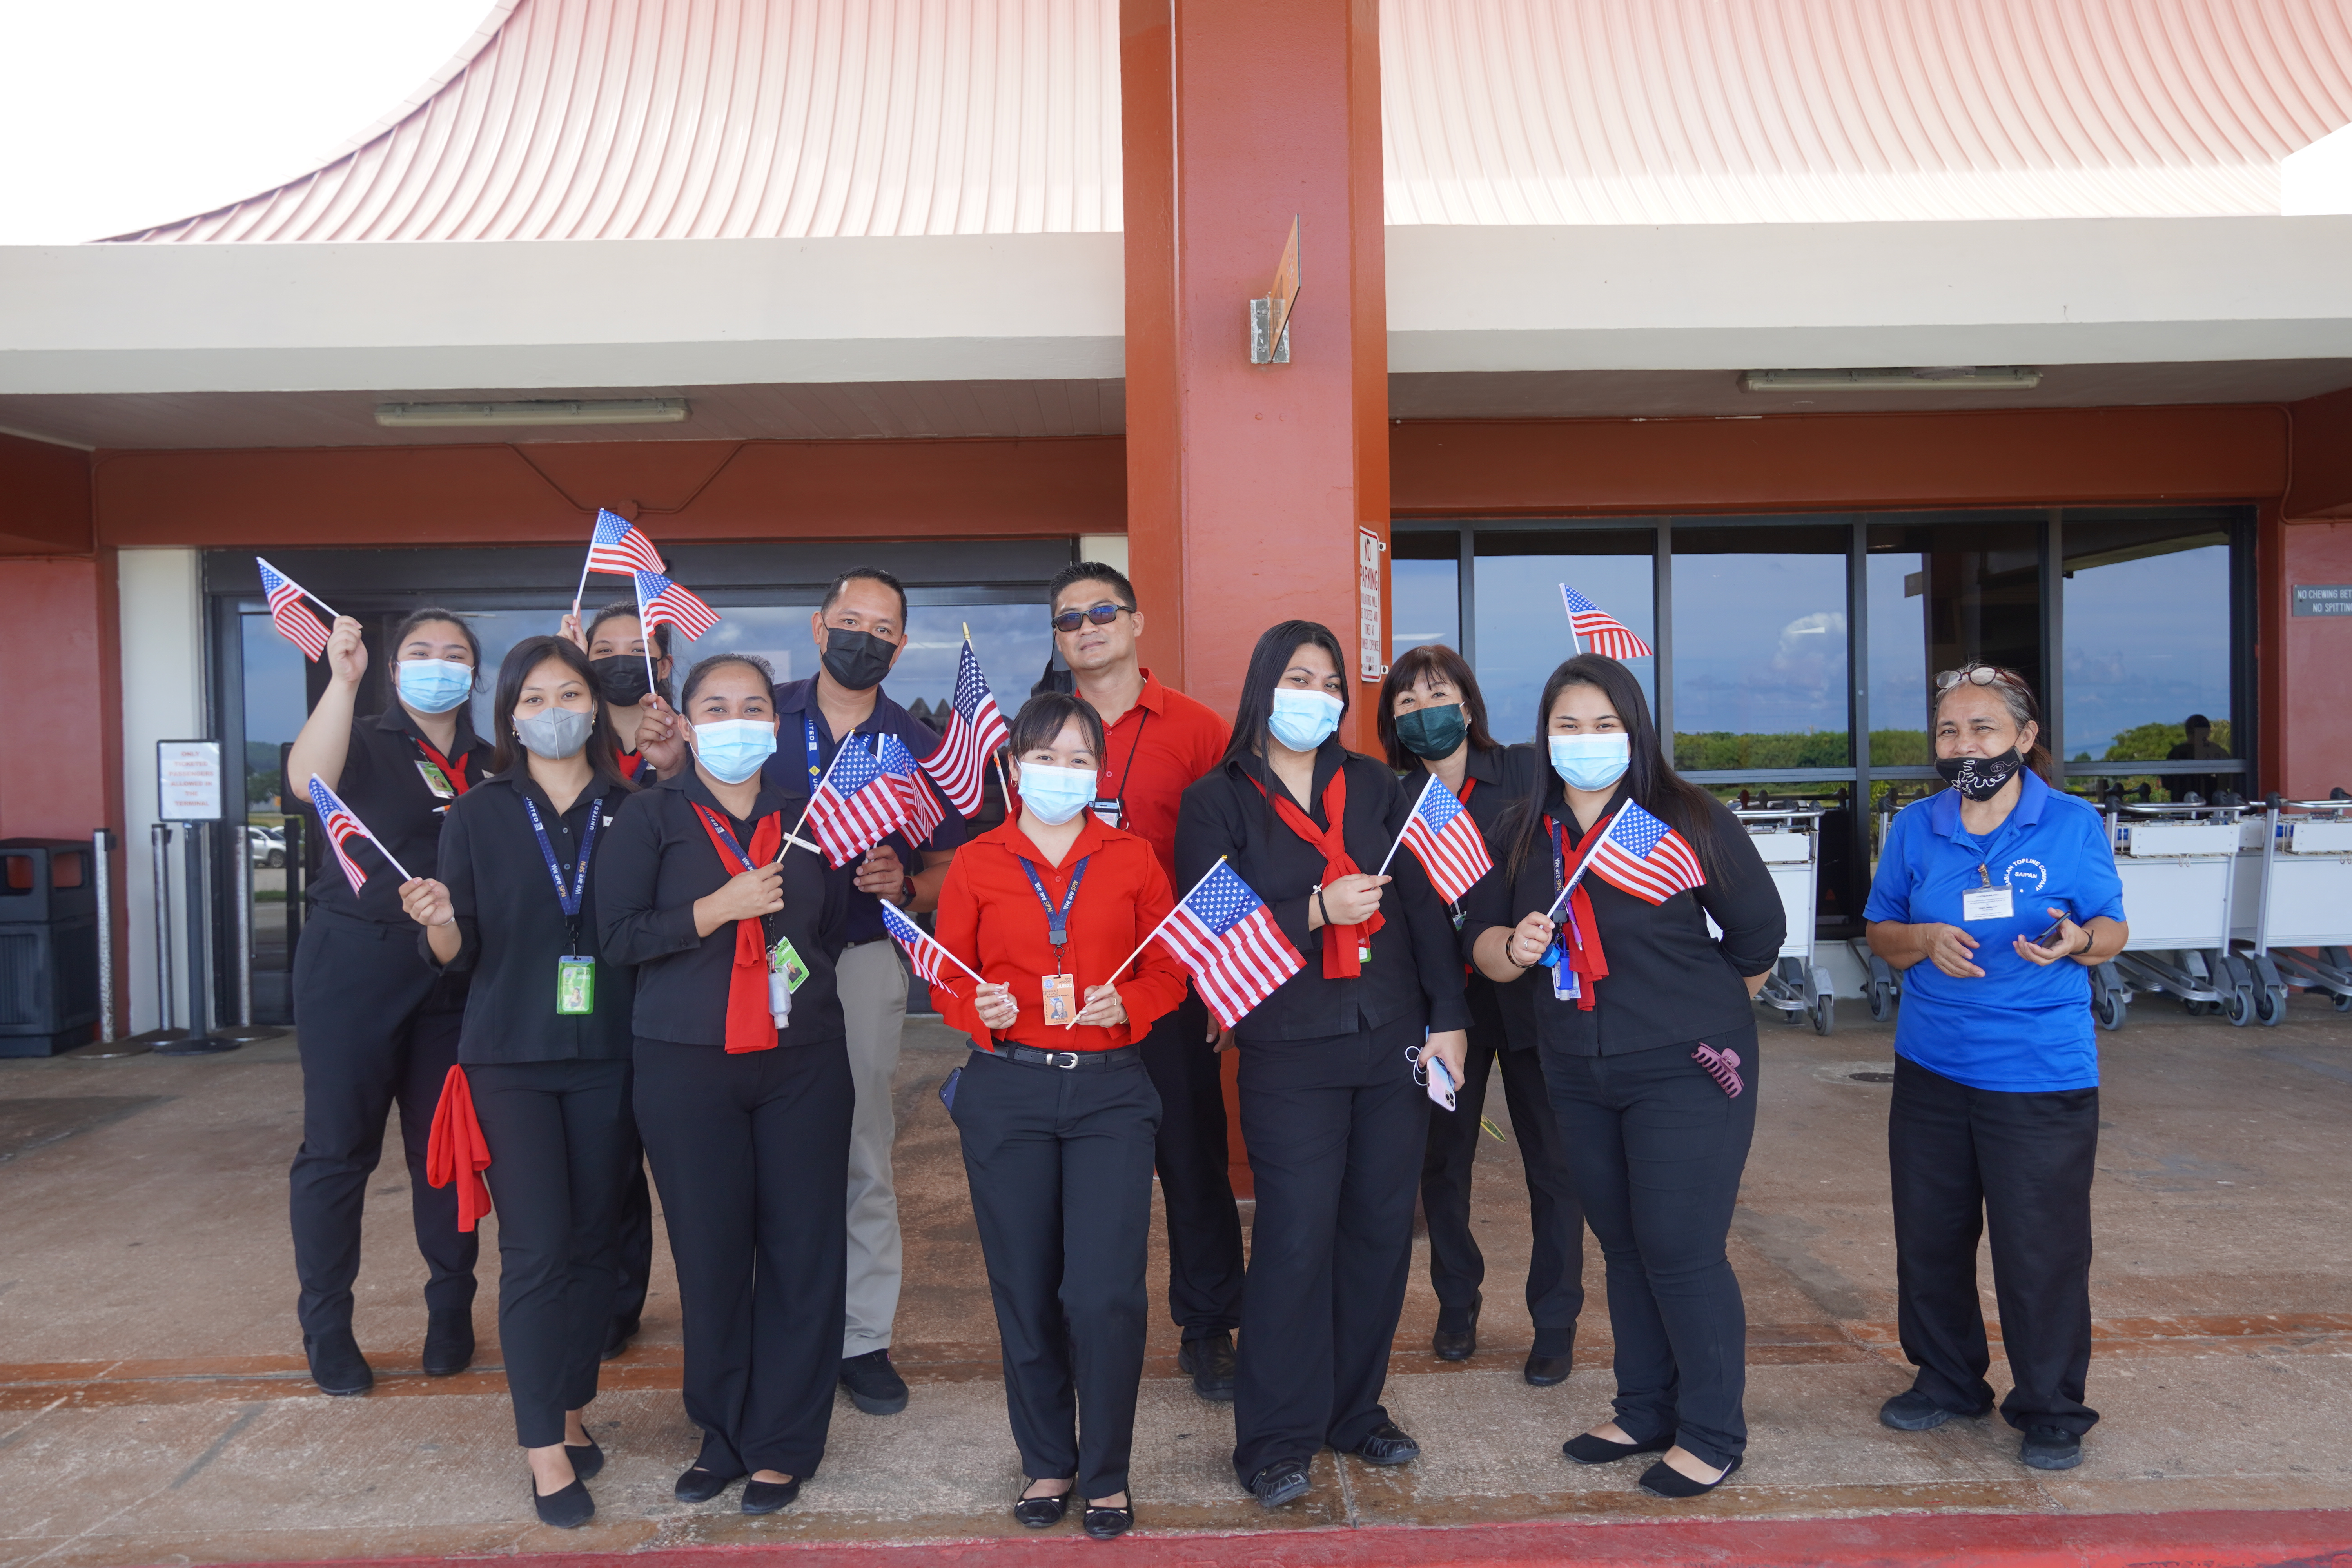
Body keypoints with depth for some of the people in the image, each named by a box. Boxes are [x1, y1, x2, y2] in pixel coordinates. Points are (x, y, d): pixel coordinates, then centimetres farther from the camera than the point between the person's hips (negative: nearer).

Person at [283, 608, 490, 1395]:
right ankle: (326, 1330, 13)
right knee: (339, 1147, 1)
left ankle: (451, 1315, 19)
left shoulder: (492, 765, 14)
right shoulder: (365, 745, 2)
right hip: (356, 969, -3)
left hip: (455, 976, 3)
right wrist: (342, 679, -24)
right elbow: (307, 780, -18)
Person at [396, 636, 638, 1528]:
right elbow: (459, 958, -1)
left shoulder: (630, 813, 2)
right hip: (512, 1060, -1)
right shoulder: (479, 816, 2)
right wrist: (437, 920, -18)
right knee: (536, 1248, -3)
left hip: (608, 1060, 1)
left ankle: (570, 1409, 27)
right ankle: (545, 1449, 8)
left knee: (593, 1240, 9)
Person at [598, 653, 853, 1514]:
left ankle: (783, 1444, 16)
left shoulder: (807, 817, 11)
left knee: (803, 1249, 1)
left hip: (803, 1063, 2)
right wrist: (721, 908, -14)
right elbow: (619, 935, -8)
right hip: (688, 1064, -2)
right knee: (709, 1253, 5)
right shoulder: (651, 815, 3)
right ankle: (722, 1435, 24)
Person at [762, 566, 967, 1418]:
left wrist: (905, 886, -14)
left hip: (865, 960, 0)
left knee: (862, 1153, 4)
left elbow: (948, 868, 7)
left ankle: (863, 1337, 17)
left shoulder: (919, 745, 6)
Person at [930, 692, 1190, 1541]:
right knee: (1024, 1291, 9)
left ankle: (1106, 1472, 17)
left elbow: (1171, 969, 6)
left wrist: (1127, 1005, -13)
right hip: (1005, 1092, 1)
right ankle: (1048, 1462, 30)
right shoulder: (976, 863, 4)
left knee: (1106, 1294, -6)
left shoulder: (1133, 858, 4)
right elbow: (946, 978, 6)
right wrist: (981, 1009, -14)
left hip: (1109, 1090, -1)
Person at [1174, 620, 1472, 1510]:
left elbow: (1424, 904, 8)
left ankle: (1355, 1411, 27)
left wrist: (1449, 1019, 1)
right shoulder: (1217, 801, 1)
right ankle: (1276, 1442, 12)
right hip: (1290, 1054, -4)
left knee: (1382, 1229, 9)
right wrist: (1317, 912, -17)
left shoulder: (1373, 785, 12)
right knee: (1295, 1240, -3)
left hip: (1392, 1043, 4)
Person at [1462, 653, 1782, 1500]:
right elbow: (1481, 939, 6)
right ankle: (1645, 1412, 31)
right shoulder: (1523, 832, 4)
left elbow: (1759, 931, 1)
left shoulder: (1691, 820, -8)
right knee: (1622, 1246, 15)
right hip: (1577, 1076, 5)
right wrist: (1514, 949, -16)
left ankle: (1712, 1433, 17)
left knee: (1682, 1249, -2)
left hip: (1688, 1072, -4)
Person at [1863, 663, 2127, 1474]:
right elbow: (1880, 933, 9)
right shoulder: (1914, 828, 4)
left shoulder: (2075, 825, -4)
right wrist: (1923, 940, -13)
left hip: (2043, 1077, -3)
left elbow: (2113, 933, 2)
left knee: (2042, 1250, 2)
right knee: (1930, 1236, 14)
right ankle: (1947, 1378, 33)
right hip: (1932, 1068, 4)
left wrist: (2075, 942, -21)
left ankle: (2051, 1410, 21)